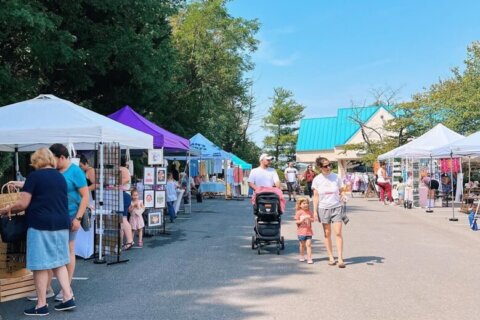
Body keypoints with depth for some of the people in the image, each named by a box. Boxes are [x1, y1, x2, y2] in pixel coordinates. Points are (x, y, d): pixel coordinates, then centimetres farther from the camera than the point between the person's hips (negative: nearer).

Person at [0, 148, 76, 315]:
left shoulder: (35, 176, -6)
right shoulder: (60, 176, 13)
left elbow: (23, 204, -9)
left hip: (41, 225, -6)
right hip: (61, 224, 7)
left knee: (40, 265, 2)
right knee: (59, 262, 14)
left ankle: (42, 305, 8)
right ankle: (68, 298, 12)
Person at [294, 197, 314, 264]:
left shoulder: (310, 212, 6)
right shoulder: (298, 212, -4)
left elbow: (313, 220, 4)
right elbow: (296, 221, -6)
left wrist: (309, 218, -16)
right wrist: (302, 220, -21)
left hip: (309, 231, 2)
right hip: (301, 231, -2)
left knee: (308, 245, -5)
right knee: (302, 245, 10)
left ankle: (309, 258, -5)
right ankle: (301, 256, 28)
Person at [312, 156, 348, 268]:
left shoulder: (336, 177, -1)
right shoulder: (317, 180, -1)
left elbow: (341, 191, 7)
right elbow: (316, 196, 4)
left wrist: (343, 197, -15)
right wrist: (315, 211, 1)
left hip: (336, 207, 0)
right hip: (323, 208, 1)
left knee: (338, 233, -7)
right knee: (327, 234, 6)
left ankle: (340, 259, -6)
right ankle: (331, 257, 15)